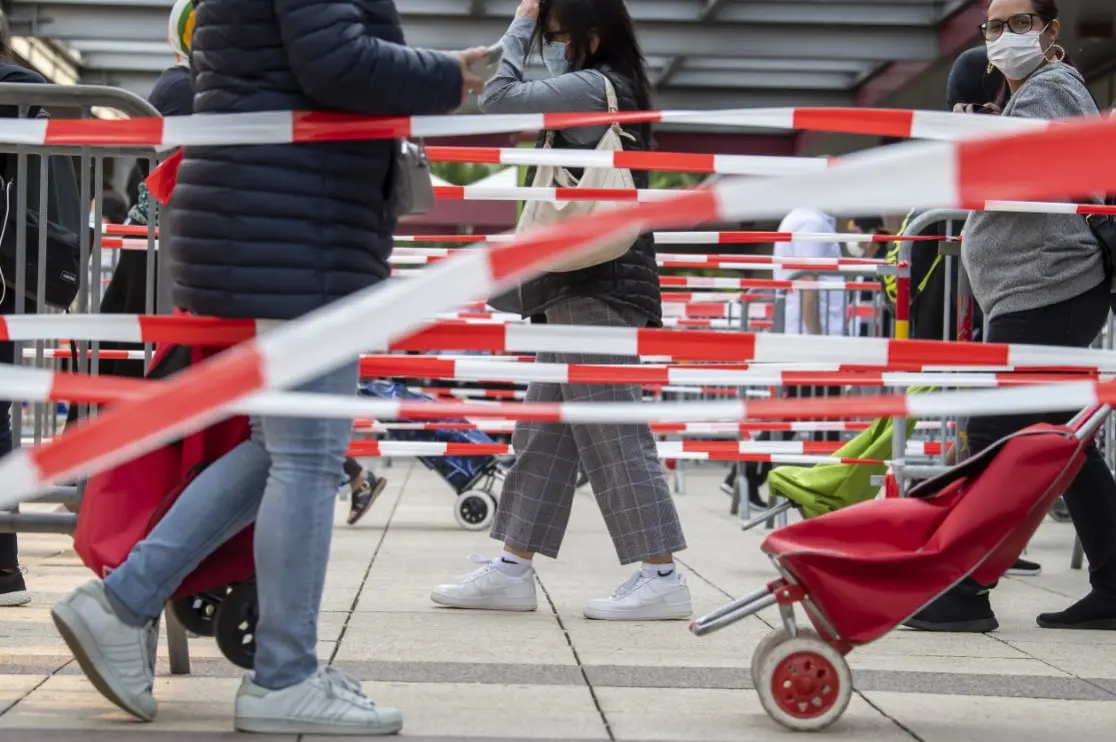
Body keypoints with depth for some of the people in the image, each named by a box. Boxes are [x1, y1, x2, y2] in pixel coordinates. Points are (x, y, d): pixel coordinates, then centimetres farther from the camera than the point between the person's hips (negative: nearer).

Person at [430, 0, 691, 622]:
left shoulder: (592, 87, -12)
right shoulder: (613, 91, 19)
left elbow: (502, 97, -16)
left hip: (595, 290, -11)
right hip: (582, 287, 11)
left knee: (613, 433, -9)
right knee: (545, 433, 10)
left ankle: (661, 576, -7)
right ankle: (513, 570, 13)